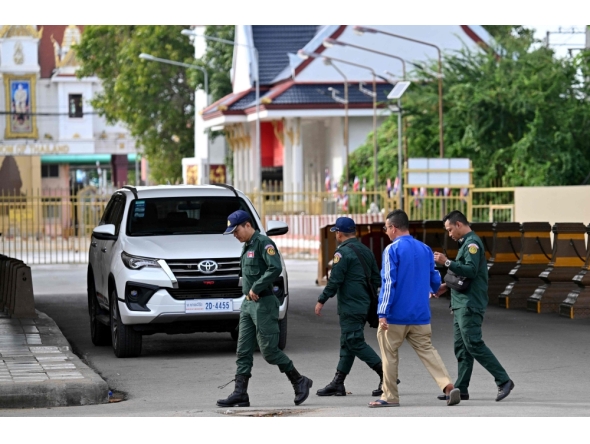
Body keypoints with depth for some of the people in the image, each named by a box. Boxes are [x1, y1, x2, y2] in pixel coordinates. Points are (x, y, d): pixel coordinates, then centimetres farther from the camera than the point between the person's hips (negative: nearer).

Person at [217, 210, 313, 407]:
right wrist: (248, 292, 11)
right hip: (248, 304, 9)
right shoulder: (247, 246, 16)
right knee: (243, 351, 4)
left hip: (263, 304, -9)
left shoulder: (263, 243, -13)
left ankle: (299, 382, 9)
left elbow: (275, 268, -25)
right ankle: (240, 394, 3)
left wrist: (256, 288, -21)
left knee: (269, 350, -6)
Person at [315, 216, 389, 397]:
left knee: (355, 342, -8)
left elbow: (335, 281, -16)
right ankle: (338, 383, 13)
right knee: (347, 343, 11)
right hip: (364, 306, 9)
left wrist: (321, 301, -9)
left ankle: (385, 374, -13)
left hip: (350, 306, -9)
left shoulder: (343, 252, -12)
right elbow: (376, 279, 17)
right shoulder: (366, 251, 14)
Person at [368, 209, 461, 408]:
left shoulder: (392, 250, -10)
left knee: (389, 354, 7)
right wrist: (432, 290, 39)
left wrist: (382, 313, -17)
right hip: (420, 316, 5)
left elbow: (388, 283, -16)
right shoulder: (425, 249, 8)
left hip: (396, 316, -5)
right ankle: (448, 386, -11)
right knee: (427, 350, 6)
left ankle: (390, 397, 12)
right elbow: (435, 280, 15)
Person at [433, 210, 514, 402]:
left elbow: (471, 270, -24)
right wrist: (447, 285, 19)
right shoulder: (466, 243, 20)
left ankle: (503, 381, -12)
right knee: (461, 348, 9)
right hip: (461, 304, 11)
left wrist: (447, 262, -23)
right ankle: (461, 389, 10)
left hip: (470, 305, -11)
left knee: (473, 344, -13)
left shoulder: (472, 243, -11)